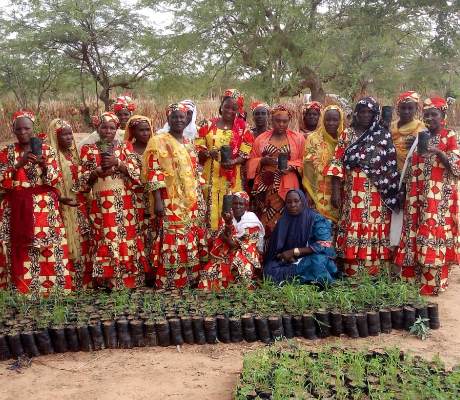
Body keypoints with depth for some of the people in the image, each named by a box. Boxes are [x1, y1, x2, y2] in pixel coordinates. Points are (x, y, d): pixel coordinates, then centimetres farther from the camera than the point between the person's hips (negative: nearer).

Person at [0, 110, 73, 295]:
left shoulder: (47, 150, 5)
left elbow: (56, 179, -2)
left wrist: (43, 164, -19)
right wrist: (19, 164, -16)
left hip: (44, 208, 0)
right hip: (17, 209, 1)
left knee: (49, 249, -4)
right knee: (21, 252, -1)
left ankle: (51, 287, 4)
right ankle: (22, 291, 6)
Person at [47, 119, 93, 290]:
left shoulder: (73, 153, 13)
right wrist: (61, 199, -27)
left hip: (79, 204, 7)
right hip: (63, 206, -7)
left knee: (82, 241, 9)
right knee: (70, 244, -6)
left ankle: (84, 280, 17)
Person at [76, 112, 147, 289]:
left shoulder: (125, 147, 8)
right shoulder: (88, 150, 8)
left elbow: (136, 171, -2)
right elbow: (82, 179, 4)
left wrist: (117, 163, -15)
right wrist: (98, 171, -14)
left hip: (124, 203, 0)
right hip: (100, 204, 0)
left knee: (126, 239, -2)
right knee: (105, 242, -3)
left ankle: (128, 282, 5)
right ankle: (108, 282, 4)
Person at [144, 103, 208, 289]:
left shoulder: (189, 144, 17)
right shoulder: (159, 141, -3)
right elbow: (154, 172, -11)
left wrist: (199, 200, 15)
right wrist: (157, 200, -18)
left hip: (191, 202, 7)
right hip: (170, 202, -6)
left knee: (191, 243, 8)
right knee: (172, 243, -9)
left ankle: (189, 281, 19)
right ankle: (168, 284, -2)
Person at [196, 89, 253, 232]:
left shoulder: (243, 128, 7)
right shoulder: (208, 125, 7)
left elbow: (245, 154, 1)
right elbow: (198, 148, 4)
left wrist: (232, 162, -17)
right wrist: (208, 153, -17)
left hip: (233, 178, 0)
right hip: (210, 176, 0)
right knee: (211, 208, -4)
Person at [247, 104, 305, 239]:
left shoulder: (298, 138, 6)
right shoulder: (261, 138, 9)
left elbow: (302, 160, 6)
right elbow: (252, 162, 11)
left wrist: (291, 166, -12)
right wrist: (263, 160, -8)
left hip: (286, 186, -1)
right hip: (265, 185, 1)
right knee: (264, 219, -1)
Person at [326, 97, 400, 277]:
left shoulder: (384, 135, 7)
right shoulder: (347, 134, 8)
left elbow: (391, 166, 4)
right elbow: (338, 162, 3)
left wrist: (390, 192, -4)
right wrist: (336, 191, -4)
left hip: (376, 193, -1)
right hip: (352, 192, 1)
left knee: (374, 230, -2)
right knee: (352, 230, 0)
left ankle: (374, 274, 7)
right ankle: (352, 276, 7)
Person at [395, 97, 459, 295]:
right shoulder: (419, 136, 15)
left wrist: (438, 151, -20)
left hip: (440, 197, -5)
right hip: (418, 196, 5)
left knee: (435, 233, -8)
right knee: (415, 234, 4)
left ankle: (432, 284, -2)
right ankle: (412, 281, 11)